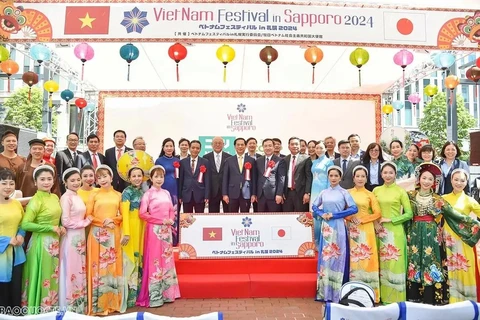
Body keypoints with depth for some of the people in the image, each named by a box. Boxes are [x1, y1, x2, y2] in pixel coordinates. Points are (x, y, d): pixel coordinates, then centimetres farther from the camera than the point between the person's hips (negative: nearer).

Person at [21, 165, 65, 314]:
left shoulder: (55, 197, 7)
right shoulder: (35, 200, -15)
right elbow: (25, 224, -23)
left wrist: (60, 227, 2)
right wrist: (50, 228, -21)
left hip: (54, 242, 7)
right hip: (41, 243, -7)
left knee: (53, 277, 17)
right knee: (42, 278, 4)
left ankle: (51, 308, 31)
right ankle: (38, 310, 20)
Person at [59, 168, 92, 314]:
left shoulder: (78, 197, 11)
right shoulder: (66, 197, -13)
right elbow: (66, 222, -19)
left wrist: (86, 221, 3)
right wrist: (86, 222, -11)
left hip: (81, 238, 8)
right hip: (71, 239, -8)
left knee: (80, 271, 15)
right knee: (71, 272, 2)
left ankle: (80, 306, 26)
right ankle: (70, 308, 15)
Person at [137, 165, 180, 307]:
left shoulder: (166, 193, 11)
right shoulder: (148, 194, -6)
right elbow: (142, 214, -13)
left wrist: (170, 220, -6)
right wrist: (162, 220, -15)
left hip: (166, 230, 6)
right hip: (154, 230, -5)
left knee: (167, 260, 10)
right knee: (154, 261, -1)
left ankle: (166, 293, 21)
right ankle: (154, 297, 8)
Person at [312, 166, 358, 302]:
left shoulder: (344, 192, 0)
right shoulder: (323, 193, 10)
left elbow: (354, 208, -10)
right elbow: (314, 206, 16)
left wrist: (334, 214, -13)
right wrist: (322, 214, -5)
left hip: (338, 228, -3)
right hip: (326, 228, 3)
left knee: (337, 257, -1)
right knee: (325, 256, 6)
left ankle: (337, 293, 8)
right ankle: (325, 292, 15)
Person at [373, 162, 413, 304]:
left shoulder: (401, 191, -2)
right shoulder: (376, 190, 8)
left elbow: (409, 214, -4)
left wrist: (390, 220, -12)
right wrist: (375, 223, -4)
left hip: (395, 232, -3)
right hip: (380, 231, 3)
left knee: (395, 264, -1)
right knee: (382, 264, 8)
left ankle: (396, 299, 10)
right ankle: (384, 298, 18)